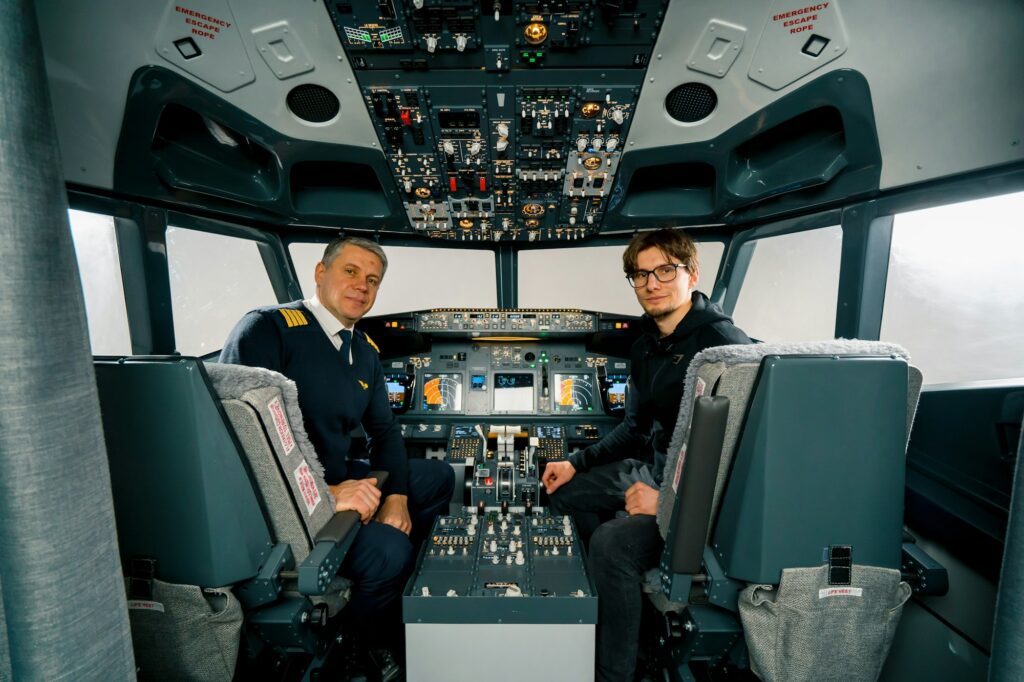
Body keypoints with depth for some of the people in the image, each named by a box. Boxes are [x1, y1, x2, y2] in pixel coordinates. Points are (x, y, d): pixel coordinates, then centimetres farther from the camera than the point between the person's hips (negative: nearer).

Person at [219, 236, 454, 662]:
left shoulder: (365, 350, 7)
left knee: (439, 476, 13)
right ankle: (375, 654, 6)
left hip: (338, 480, 9)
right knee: (388, 550, -27)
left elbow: (384, 431, 11)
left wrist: (396, 495, -5)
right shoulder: (268, 328, -17)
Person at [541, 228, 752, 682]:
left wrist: (671, 499, -27)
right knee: (562, 494, 14)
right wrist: (577, 463, 8)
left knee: (611, 542, -29)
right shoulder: (647, 345, 5)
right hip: (653, 467, 9)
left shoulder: (723, 343, -21)